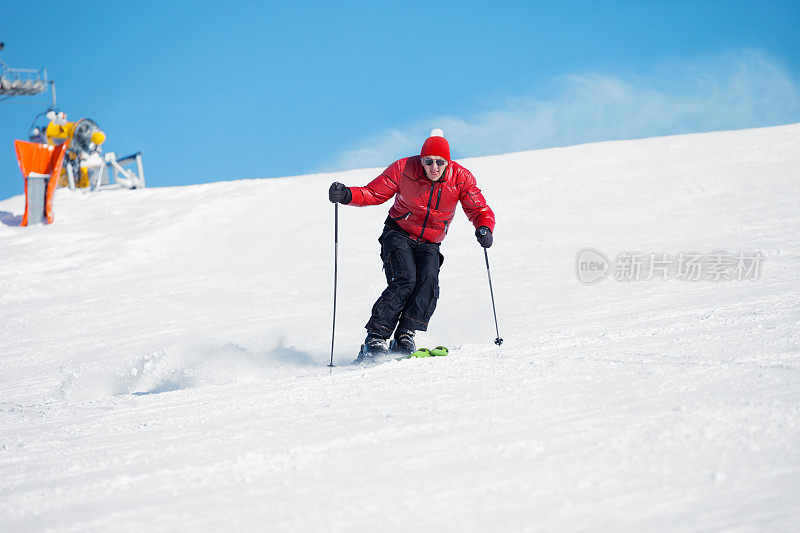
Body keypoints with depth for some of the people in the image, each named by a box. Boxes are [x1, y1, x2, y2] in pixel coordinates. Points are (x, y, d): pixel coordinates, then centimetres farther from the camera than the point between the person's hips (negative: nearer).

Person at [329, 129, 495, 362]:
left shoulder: (460, 178, -12)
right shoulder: (404, 170, -15)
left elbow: (480, 210, -10)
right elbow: (373, 193, -8)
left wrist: (484, 229, -32)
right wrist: (347, 195, -27)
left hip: (429, 245, 2)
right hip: (399, 235, -2)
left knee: (428, 281, -25)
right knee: (404, 281, -25)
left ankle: (404, 337, -23)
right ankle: (375, 338, -22)